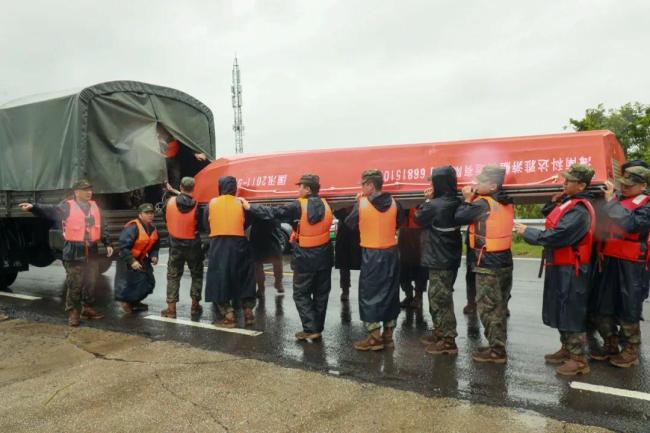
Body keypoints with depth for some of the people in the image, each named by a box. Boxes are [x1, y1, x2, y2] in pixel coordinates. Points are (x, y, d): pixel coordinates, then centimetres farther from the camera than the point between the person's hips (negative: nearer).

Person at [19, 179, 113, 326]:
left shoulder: (94, 206, 11)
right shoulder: (67, 206, -3)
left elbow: (103, 226, 14)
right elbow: (50, 210, -17)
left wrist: (107, 243, 10)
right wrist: (33, 207, -34)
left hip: (92, 251, 5)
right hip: (74, 252, -5)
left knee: (90, 282, 12)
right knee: (74, 284, 0)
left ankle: (87, 308, 25)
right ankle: (73, 312, 11)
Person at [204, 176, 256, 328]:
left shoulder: (212, 203, 2)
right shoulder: (241, 202, 2)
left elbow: (206, 223, 10)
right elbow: (247, 223, 7)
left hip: (218, 245, -1)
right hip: (238, 244, 2)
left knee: (220, 279, 5)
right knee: (244, 278, 14)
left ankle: (229, 317, 3)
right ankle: (248, 313, 18)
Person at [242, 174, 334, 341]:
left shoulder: (299, 206, -12)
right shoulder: (325, 205, 2)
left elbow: (272, 213, -9)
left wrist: (250, 207, 2)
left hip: (305, 257, -4)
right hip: (324, 255, 5)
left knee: (301, 294, 7)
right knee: (321, 293, 12)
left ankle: (311, 329, 1)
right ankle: (318, 329, 17)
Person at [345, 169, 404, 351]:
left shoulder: (362, 203, -12)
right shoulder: (393, 202, -1)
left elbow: (349, 224, 1)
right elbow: (400, 222, 12)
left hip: (371, 254, -4)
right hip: (391, 252, 5)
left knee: (369, 293, 3)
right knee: (390, 292, 12)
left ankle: (375, 338, 4)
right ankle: (388, 335, 19)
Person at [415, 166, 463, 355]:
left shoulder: (435, 205, -21)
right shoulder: (455, 203, 5)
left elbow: (419, 218, -4)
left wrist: (427, 200, 3)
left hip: (439, 260, -9)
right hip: (451, 257, 9)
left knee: (440, 299, -2)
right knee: (439, 297, 19)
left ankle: (448, 341, 3)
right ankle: (440, 332, 30)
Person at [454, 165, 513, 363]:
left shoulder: (483, 203, -18)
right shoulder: (506, 203, 8)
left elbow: (459, 218, -11)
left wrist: (467, 200, 1)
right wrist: (474, 199, 6)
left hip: (487, 265, -9)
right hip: (504, 261, 9)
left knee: (488, 308, 0)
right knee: (499, 306, 16)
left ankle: (496, 351, 6)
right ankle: (498, 346, 26)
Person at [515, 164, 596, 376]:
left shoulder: (579, 210, -22)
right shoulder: (569, 201, 8)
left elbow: (554, 236, -26)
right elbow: (547, 214, 18)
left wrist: (527, 232, -15)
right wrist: (555, 201, 0)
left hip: (571, 270, -10)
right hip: (560, 267, 10)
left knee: (572, 312, -1)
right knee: (561, 309, 18)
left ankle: (578, 359, 9)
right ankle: (566, 349, 32)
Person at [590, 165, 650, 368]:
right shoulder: (616, 199, 12)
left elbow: (630, 224, -25)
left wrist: (611, 200, -19)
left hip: (630, 265, -7)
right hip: (608, 261, 7)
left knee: (628, 310, 3)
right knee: (603, 307, 13)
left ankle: (631, 352, 19)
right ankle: (610, 347, 29)